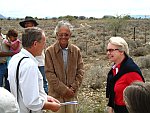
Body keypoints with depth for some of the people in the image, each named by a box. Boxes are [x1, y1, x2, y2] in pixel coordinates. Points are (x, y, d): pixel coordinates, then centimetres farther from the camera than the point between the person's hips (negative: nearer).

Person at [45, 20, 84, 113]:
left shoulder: (76, 50, 4)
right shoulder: (50, 51, -7)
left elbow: (80, 70, 6)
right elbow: (49, 73, -9)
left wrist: (73, 88, -5)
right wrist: (64, 89, -11)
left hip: (72, 94, 3)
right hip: (56, 93, -3)